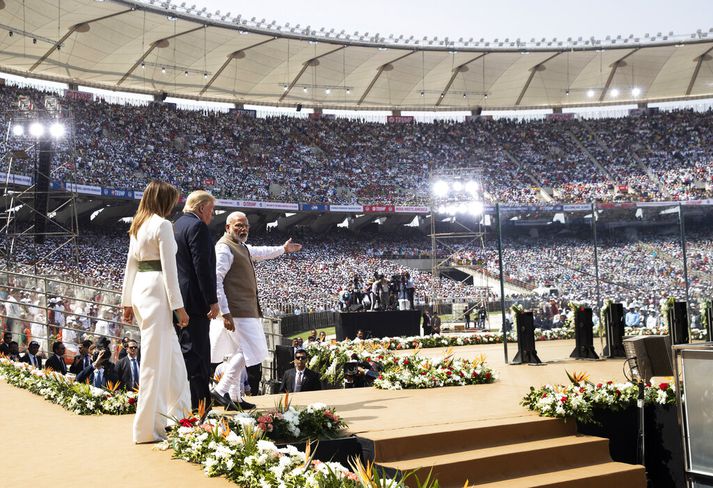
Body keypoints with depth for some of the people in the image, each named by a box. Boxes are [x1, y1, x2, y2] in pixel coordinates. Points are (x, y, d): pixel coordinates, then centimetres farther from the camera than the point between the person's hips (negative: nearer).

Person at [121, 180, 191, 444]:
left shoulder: (137, 226, 16)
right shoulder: (162, 225, -9)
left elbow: (130, 265, 17)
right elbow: (169, 268, -13)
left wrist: (128, 302, 20)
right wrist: (178, 306, -11)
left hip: (140, 290, 9)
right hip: (157, 291, -9)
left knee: (172, 356, 17)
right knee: (155, 360, -3)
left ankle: (177, 413, 26)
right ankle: (148, 427, 3)